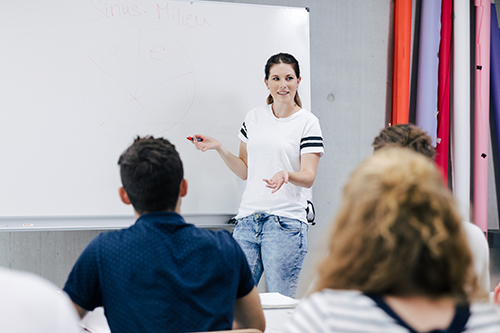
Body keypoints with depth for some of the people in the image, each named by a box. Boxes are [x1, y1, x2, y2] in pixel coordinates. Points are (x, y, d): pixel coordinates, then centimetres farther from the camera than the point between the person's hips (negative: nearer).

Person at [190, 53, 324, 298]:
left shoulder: (307, 122, 0)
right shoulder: (254, 117, 13)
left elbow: (309, 177, -7)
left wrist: (286, 174, -27)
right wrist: (218, 148, 5)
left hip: (285, 223, -4)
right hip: (248, 219, 4)